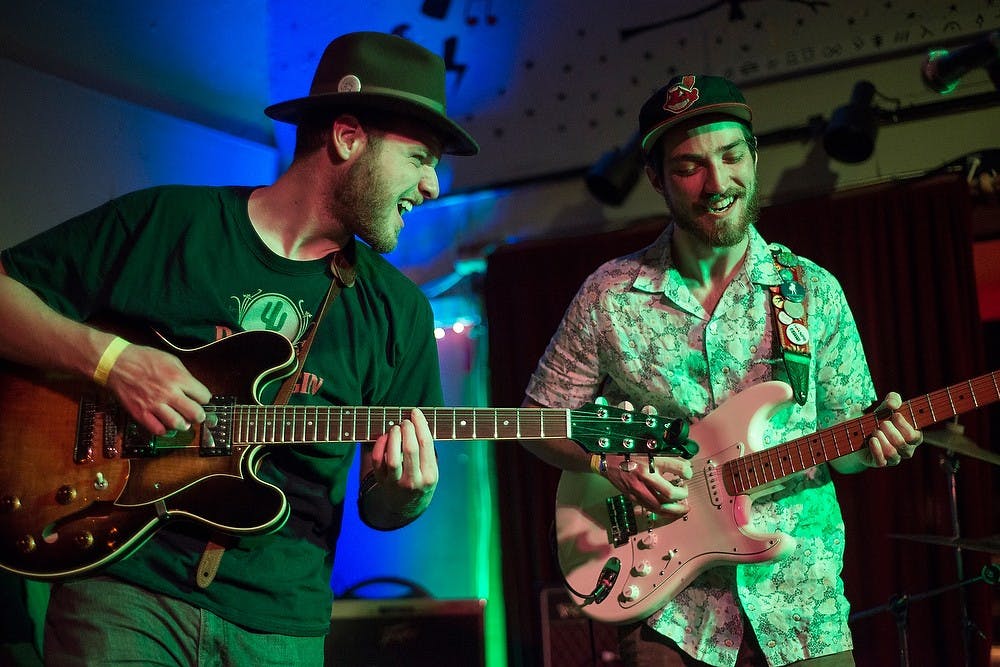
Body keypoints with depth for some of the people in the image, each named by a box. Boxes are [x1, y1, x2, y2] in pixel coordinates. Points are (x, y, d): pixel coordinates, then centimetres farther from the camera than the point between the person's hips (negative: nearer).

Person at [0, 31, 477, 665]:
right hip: (122, 592, -3)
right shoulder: (160, 220, -1)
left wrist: (401, 493, -14)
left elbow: (378, 509, 10)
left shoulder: (398, 308, 7)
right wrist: (108, 356, -15)